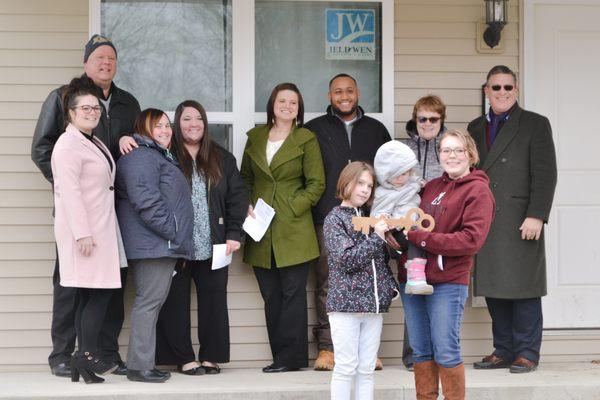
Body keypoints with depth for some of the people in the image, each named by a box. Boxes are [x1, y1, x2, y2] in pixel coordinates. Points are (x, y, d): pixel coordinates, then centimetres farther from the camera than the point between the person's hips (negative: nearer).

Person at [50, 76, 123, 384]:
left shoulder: (94, 144, 20)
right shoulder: (68, 144, -10)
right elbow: (69, 191, -17)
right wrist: (82, 232, -22)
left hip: (98, 229, 9)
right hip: (83, 231, -9)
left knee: (89, 296, 6)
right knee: (99, 293, -12)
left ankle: (83, 363, 7)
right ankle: (88, 355, -10)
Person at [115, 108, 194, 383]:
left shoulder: (160, 156, 24)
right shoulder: (141, 157, -11)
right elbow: (146, 200, -22)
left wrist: (177, 237, 22)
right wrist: (171, 230, -18)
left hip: (165, 244, 11)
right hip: (154, 244, -11)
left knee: (151, 303, 11)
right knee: (149, 301, -10)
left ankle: (142, 363, 16)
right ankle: (140, 366, -8)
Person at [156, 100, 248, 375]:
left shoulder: (222, 159, 11)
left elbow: (237, 196, 7)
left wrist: (234, 234, 0)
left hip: (213, 246, 3)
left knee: (214, 299, 4)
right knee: (176, 301, 1)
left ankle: (211, 356, 14)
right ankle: (183, 358, 9)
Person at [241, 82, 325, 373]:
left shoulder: (306, 139, 2)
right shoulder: (255, 137, 13)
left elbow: (316, 184, -1)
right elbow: (245, 177, 18)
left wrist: (293, 208, -11)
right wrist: (245, 206, 1)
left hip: (293, 229, -4)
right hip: (261, 231, 4)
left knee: (292, 292, -5)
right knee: (271, 295, 5)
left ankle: (290, 357, -2)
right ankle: (282, 356, 9)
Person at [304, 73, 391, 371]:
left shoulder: (376, 130, 16)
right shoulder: (314, 130, 10)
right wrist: (306, 210, -1)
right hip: (327, 219, -1)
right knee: (327, 284, -3)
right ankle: (327, 348, 1)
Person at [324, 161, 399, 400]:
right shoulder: (334, 219, -2)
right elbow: (346, 259, -13)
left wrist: (391, 287, 9)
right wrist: (376, 237, -14)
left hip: (374, 305, 5)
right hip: (345, 304, -5)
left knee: (367, 369, 6)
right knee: (346, 367, -5)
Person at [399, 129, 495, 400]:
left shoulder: (478, 190, -4)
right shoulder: (431, 187, 16)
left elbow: (471, 240, -15)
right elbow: (415, 222, 27)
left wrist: (417, 237, -17)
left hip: (448, 281, -6)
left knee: (446, 352, -4)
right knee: (420, 351, 11)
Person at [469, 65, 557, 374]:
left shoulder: (535, 125, 2)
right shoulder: (476, 128, 17)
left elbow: (545, 174, -5)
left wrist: (536, 216, -14)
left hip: (520, 223, -5)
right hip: (485, 224, 5)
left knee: (523, 289, -3)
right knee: (495, 290, 6)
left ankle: (526, 353, 4)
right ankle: (503, 351, 13)